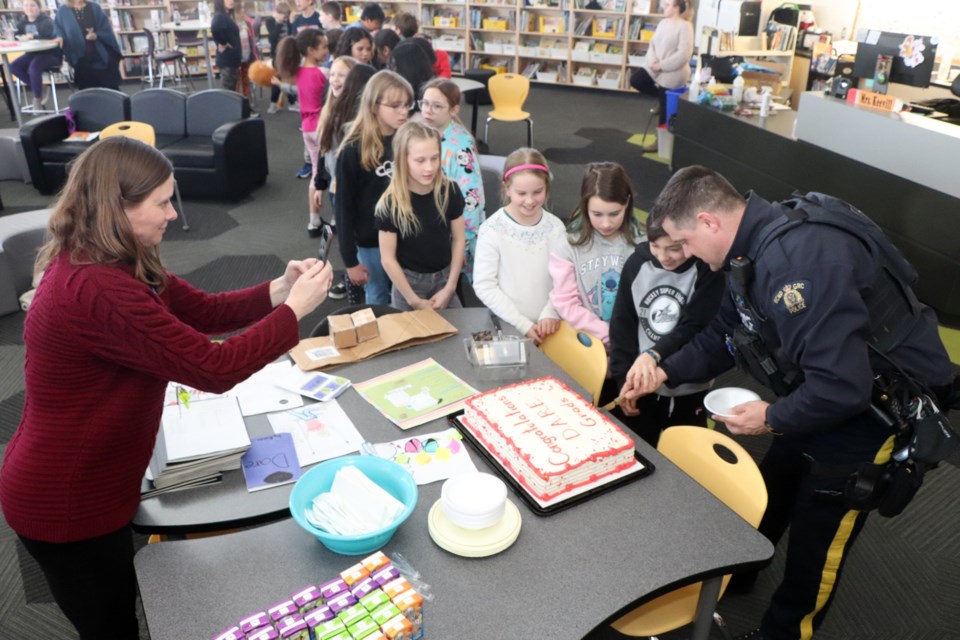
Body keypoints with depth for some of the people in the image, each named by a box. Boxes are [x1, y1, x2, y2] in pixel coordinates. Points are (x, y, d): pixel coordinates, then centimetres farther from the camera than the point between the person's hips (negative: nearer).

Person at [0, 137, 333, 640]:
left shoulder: (111, 264, -1)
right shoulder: (97, 290, -35)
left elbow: (203, 311, 3)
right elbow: (214, 368, -33)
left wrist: (277, 290, -13)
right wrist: (295, 310, -23)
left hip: (84, 484, 9)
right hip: (66, 505, -9)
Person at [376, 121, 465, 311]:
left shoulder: (450, 190, -12)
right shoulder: (390, 203, -19)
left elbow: (458, 240, -2)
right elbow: (388, 259, -14)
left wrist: (450, 288, -4)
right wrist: (414, 300, -11)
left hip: (444, 277, 3)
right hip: (408, 281, -2)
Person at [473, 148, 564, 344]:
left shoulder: (555, 227, -1)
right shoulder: (492, 230, -11)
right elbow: (484, 286, -10)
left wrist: (551, 313, -13)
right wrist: (523, 325, -13)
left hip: (546, 327, 2)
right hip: (508, 329, -2)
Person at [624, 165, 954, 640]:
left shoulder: (797, 259, -36)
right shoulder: (751, 249, -4)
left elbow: (842, 386, -37)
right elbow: (722, 334, 8)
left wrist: (772, 419, -21)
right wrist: (665, 372, -2)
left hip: (881, 403, -9)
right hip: (819, 391, 9)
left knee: (815, 544, 8)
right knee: (766, 499, 24)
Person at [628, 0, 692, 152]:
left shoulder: (685, 26, -16)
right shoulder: (663, 23, 8)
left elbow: (684, 54, -22)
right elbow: (652, 44, 9)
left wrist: (662, 65, -21)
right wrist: (653, 61, -11)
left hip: (672, 72, -8)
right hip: (656, 66, 8)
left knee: (665, 109, 1)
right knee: (635, 80, -9)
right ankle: (661, 97, 13)